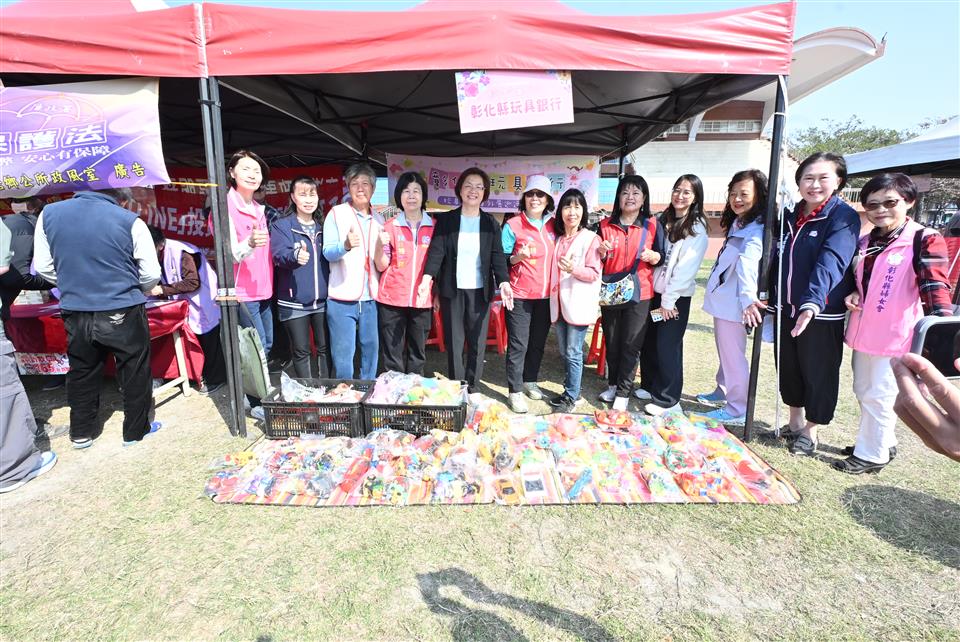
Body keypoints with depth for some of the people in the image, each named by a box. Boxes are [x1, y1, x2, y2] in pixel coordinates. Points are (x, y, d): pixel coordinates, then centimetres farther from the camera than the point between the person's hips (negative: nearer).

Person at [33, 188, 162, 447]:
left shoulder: (49, 214, 2)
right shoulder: (130, 221, -10)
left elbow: (43, 267, 8)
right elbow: (151, 275, -6)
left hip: (75, 313, 4)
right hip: (123, 314, -4)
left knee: (82, 372, 20)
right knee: (134, 373, 11)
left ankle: (81, 433, 33)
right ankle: (136, 431, 22)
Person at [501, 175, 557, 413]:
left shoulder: (553, 225, 8)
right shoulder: (512, 225, -4)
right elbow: (502, 260, -2)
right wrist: (519, 256, -21)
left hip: (546, 295, 4)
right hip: (520, 295, -4)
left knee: (538, 342, 13)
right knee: (518, 344, -1)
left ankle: (530, 380, 31)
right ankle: (515, 391, 10)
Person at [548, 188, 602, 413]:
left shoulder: (591, 239, -7)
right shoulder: (558, 238, 11)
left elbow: (594, 273, -11)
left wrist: (573, 269, -26)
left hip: (579, 304, -6)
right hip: (559, 303, 6)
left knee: (573, 353, -1)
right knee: (564, 352, 14)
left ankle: (571, 397, 12)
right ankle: (571, 391, 27)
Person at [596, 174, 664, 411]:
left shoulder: (653, 225, 1)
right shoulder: (606, 225, 6)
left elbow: (662, 258, 3)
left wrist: (652, 256, -18)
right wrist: (602, 252, -11)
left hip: (638, 293, -2)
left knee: (631, 344, -1)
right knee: (611, 342, 12)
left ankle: (623, 392, 11)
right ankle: (612, 384, 27)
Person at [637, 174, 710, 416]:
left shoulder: (697, 229, -8)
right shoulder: (662, 220, 12)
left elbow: (686, 268, -14)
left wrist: (669, 301, -16)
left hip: (676, 297, -6)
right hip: (653, 290, 6)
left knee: (667, 346, -3)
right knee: (648, 341, 10)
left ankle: (667, 399, 8)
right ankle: (649, 385, 28)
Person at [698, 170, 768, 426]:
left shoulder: (756, 231, -18)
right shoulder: (737, 224, 13)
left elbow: (748, 263, -35)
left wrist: (747, 297, -47)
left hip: (733, 304, -9)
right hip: (722, 300, 9)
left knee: (733, 357, -1)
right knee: (724, 353, 22)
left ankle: (737, 411, 11)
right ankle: (722, 393, 38)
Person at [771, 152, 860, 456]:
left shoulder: (844, 217, -11)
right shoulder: (792, 217, 9)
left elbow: (831, 262, -27)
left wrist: (813, 302, -41)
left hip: (821, 314, -6)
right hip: (787, 309, 6)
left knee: (817, 373, 7)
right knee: (789, 368, 16)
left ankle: (810, 432, 25)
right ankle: (794, 423, 35)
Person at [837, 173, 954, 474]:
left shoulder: (925, 240, -9)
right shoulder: (866, 242, 9)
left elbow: (934, 287, -18)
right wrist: (853, 294, -1)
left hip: (896, 336, -7)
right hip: (863, 332, 7)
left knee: (879, 397, 1)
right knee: (864, 391, 18)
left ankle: (871, 455, 16)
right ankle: (882, 441, 36)